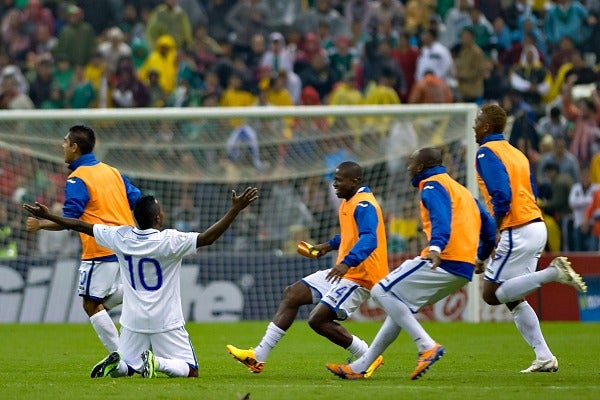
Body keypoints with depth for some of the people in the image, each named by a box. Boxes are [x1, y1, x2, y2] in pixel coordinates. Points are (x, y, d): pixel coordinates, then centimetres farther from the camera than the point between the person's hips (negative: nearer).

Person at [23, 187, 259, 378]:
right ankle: (158, 363, -24)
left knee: (125, 367, 21)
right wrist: (235, 210, -17)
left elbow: (82, 226, 5)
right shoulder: (170, 241, -16)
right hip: (166, 323, -4)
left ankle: (115, 363, -14)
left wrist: (48, 216, 15)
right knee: (190, 371, 4)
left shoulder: (121, 237, -4)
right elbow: (208, 237, -20)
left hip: (133, 320, 4)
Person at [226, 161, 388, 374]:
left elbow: (368, 239, -33)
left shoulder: (364, 206, -18)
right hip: (344, 273, 11)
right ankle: (259, 356, 7)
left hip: (358, 276, -11)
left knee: (318, 319, -17)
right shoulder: (349, 203, 15)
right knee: (292, 294, 8)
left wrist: (347, 263, -46)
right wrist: (330, 245, 30)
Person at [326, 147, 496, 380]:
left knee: (381, 292, -10)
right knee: (399, 307, 18)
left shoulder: (432, 186, -2)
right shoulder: (460, 189, 27)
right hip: (463, 270, 10)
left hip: (443, 261, -10)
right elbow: (488, 224, 27)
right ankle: (360, 367, 19)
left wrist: (436, 247, -38)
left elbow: (441, 217, -22)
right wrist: (481, 256, 37)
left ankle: (427, 346, -20)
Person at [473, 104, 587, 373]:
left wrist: (494, 234, -15)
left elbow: (502, 195, -20)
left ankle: (554, 272, -16)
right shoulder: (516, 153, 19)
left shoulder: (487, 153, -8)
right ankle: (544, 358, 6)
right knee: (512, 298, 13)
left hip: (517, 231, -9)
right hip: (536, 226, 9)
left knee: (491, 294, -5)